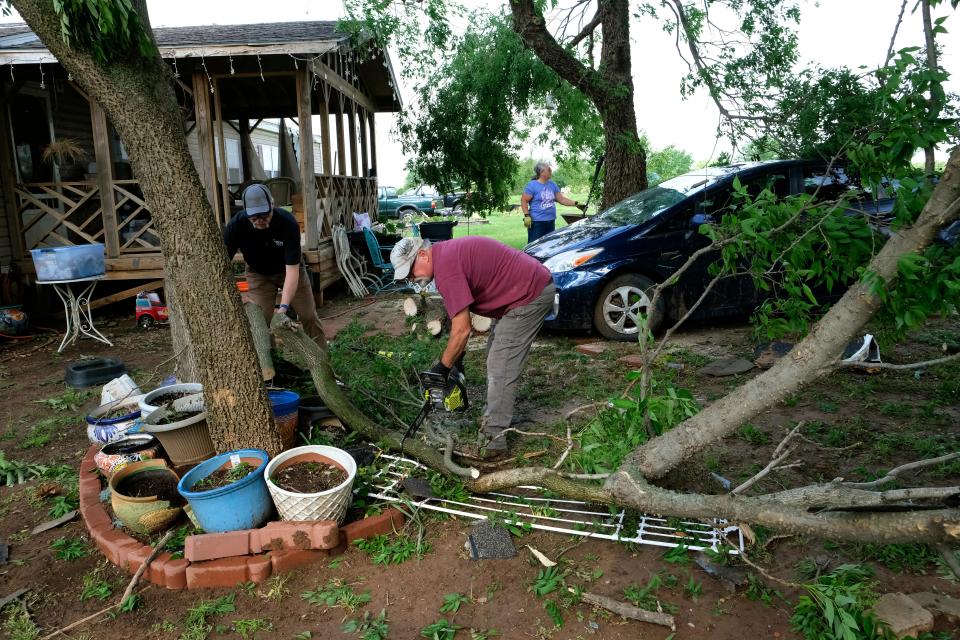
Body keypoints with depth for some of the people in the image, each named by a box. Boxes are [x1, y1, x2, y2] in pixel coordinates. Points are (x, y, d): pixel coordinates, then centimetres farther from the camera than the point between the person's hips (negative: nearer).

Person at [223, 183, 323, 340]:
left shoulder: (288, 223, -34)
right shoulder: (236, 225, -29)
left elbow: (292, 269, -35)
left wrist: (283, 308, -44)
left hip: (289, 269, -1)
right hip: (259, 274, 1)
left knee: (309, 316, 2)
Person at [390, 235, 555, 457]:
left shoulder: (445, 265, -20)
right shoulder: (448, 253, 10)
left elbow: (462, 330, -20)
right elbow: (459, 314, 16)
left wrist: (443, 367, -8)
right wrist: (456, 355, 17)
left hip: (531, 294, -11)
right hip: (529, 287, 11)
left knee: (501, 368, -9)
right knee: (496, 356, 17)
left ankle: (494, 437, -4)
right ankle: (493, 418, 24)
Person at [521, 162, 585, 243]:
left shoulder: (552, 185, 13)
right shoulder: (532, 185, -6)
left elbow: (561, 199, 15)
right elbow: (523, 200, -7)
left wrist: (576, 203, 7)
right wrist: (527, 215, -17)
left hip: (551, 221, 7)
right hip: (537, 222, -7)